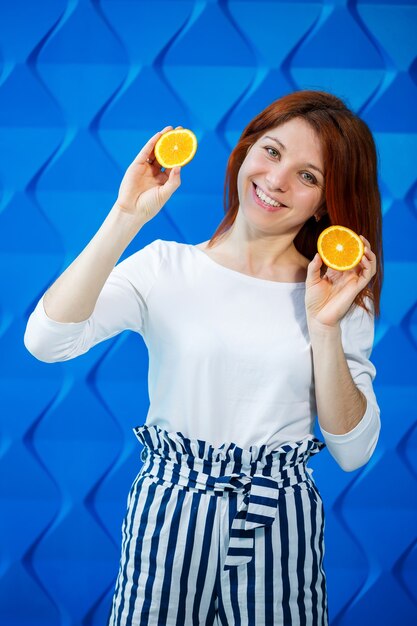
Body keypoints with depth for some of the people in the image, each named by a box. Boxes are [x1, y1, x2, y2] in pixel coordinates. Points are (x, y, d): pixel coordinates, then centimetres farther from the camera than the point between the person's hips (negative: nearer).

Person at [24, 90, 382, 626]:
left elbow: (352, 451, -1)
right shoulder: (166, 267, -2)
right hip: (168, 518, -1)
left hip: (280, 527, 1)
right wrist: (127, 217, -18)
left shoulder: (341, 296, 3)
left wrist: (325, 326, -11)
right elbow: (45, 340, -16)